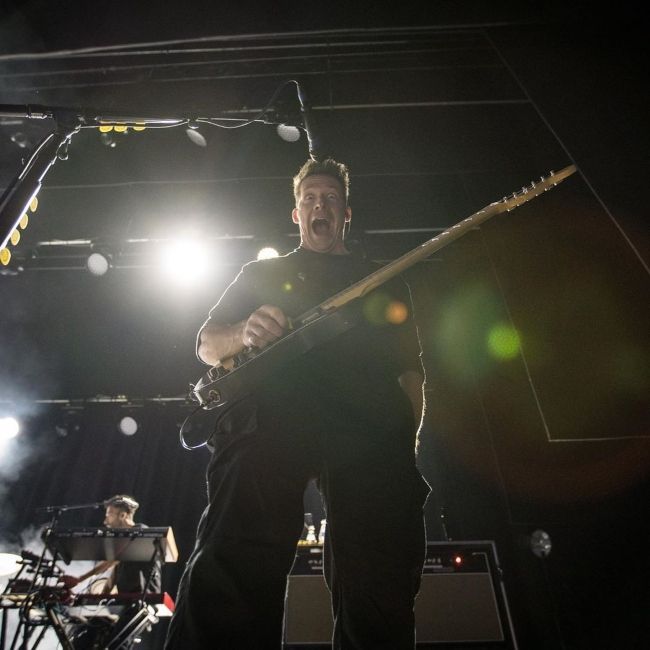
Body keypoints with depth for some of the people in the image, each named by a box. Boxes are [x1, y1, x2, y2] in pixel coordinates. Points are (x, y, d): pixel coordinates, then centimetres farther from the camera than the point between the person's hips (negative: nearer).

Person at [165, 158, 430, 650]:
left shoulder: (387, 283, 32)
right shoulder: (262, 273, 31)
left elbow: (411, 371, 24)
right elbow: (207, 344, 22)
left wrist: (408, 443, 6)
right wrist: (245, 332, -3)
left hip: (371, 427, 2)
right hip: (270, 415, 0)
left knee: (380, 595, -11)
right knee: (235, 574, -19)